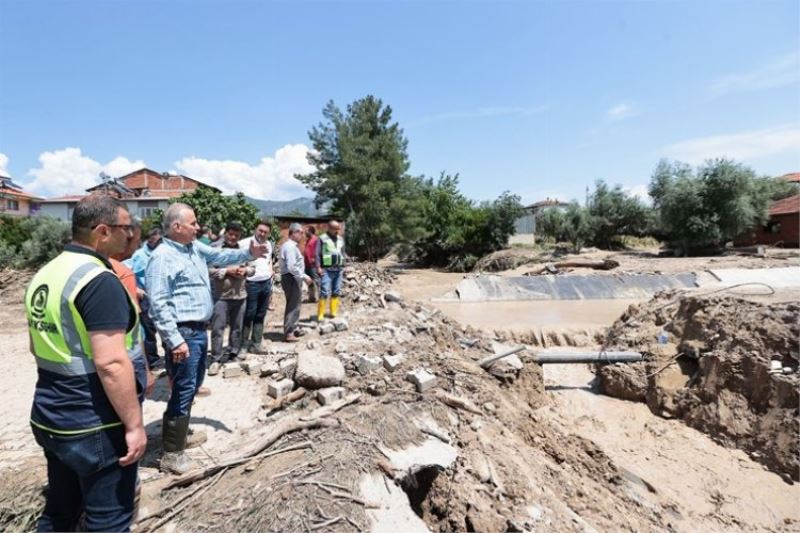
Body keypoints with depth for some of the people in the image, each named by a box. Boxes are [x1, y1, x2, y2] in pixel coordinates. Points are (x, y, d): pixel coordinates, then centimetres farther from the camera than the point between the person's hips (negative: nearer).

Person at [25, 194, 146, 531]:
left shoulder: (45, 274, 7)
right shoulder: (99, 280, -22)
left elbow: (37, 347, 18)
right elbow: (110, 363, -27)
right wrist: (134, 424, -20)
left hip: (49, 418, 9)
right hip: (94, 427, -9)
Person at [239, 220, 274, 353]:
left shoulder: (269, 244, 12)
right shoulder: (246, 243, -11)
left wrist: (271, 270, 10)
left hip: (267, 283, 7)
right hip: (252, 284, -6)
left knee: (260, 316, 11)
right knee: (249, 315, 0)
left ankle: (256, 344, 19)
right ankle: (243, 344, 13)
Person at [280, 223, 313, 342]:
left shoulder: (290, 245, 14)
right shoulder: (290, 247, -19)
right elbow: (292, 267, -27)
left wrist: (302, 276, 18)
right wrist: (304, 276, -21)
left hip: (293, 278, 11)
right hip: (291, 279, -11)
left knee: (293, 305, 20)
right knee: (293, 306, -4)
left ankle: (292, 329, 32)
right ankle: (288, 334, 2)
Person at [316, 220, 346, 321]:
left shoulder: (341, 239, 15)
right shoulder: (322, 239, -2)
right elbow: (318, 254, -5)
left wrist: (342, 265, 15)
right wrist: (318, 267, -13)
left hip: (338, 270, 6)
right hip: (326, 270, -6)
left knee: (336, 292, 8)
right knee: (324, 292, -11)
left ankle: (333, 312, 16)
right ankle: (320, 314, -7)